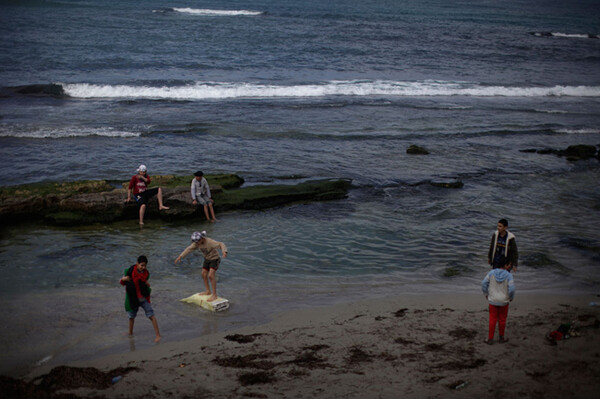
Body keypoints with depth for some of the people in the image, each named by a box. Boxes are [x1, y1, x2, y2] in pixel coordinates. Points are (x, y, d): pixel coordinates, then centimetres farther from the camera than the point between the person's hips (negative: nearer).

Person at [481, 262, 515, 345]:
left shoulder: (492, 272, -10)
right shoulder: (509, 276, -16)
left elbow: (484, 283, -10)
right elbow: (511, 289, -20)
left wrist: (486, 294, 5)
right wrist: (511, 298, 1)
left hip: (493, 301, 1)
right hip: (504, 301, -1)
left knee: (492, 320, 11)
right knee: (502, 319, 16)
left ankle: (490, 339, 14)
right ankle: (502, 337, 29)